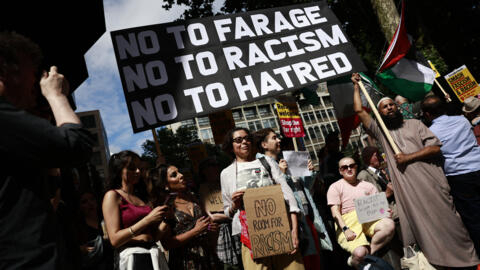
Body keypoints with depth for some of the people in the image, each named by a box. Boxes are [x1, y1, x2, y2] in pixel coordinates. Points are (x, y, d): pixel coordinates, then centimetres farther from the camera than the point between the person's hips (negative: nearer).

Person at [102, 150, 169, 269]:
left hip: (153, 256, 6)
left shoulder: (141, 197, 13)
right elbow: (115, 239, -14)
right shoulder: (112, 195, -4)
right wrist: (148, 219, -19)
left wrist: (164, 218, -3)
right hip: (130, 258, -6)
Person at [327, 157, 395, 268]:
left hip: (368, 218, 4)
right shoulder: (335, 187, 10)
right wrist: (345, 229, -17)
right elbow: (335, 212, -1)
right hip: (348, 222, -4)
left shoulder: (367, 185, 22)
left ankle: (368, 253, -16)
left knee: (389, 225, -29)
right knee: (360, 253, -30)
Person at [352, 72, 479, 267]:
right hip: (408, 191, 1)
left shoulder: (413, 124, 11)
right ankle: (441, 262, 16)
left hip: (432, 183, -1)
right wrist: (356, 86, 16)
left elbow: (436, 147, 1)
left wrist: (408, 157, -9)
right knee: (424, 229, 4)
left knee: (448, 222, 2)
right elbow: (359, 111, 10)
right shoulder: (381, 131, 13)